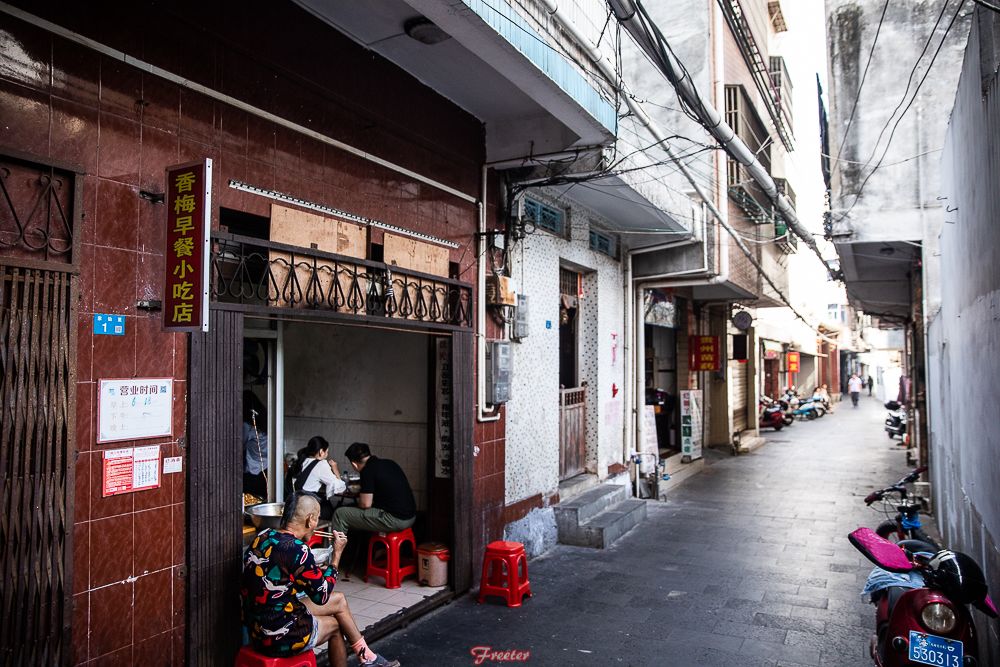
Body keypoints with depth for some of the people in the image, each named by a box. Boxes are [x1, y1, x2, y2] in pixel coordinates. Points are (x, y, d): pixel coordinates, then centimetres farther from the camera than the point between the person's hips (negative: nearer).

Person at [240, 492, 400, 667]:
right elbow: (322, 596, -11)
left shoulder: (264, 536, -1)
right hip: (277, 638, -7)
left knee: (339, 600, 18)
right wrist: (337, 553, -4)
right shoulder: (297, 550, -25)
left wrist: (317, 572, 10)